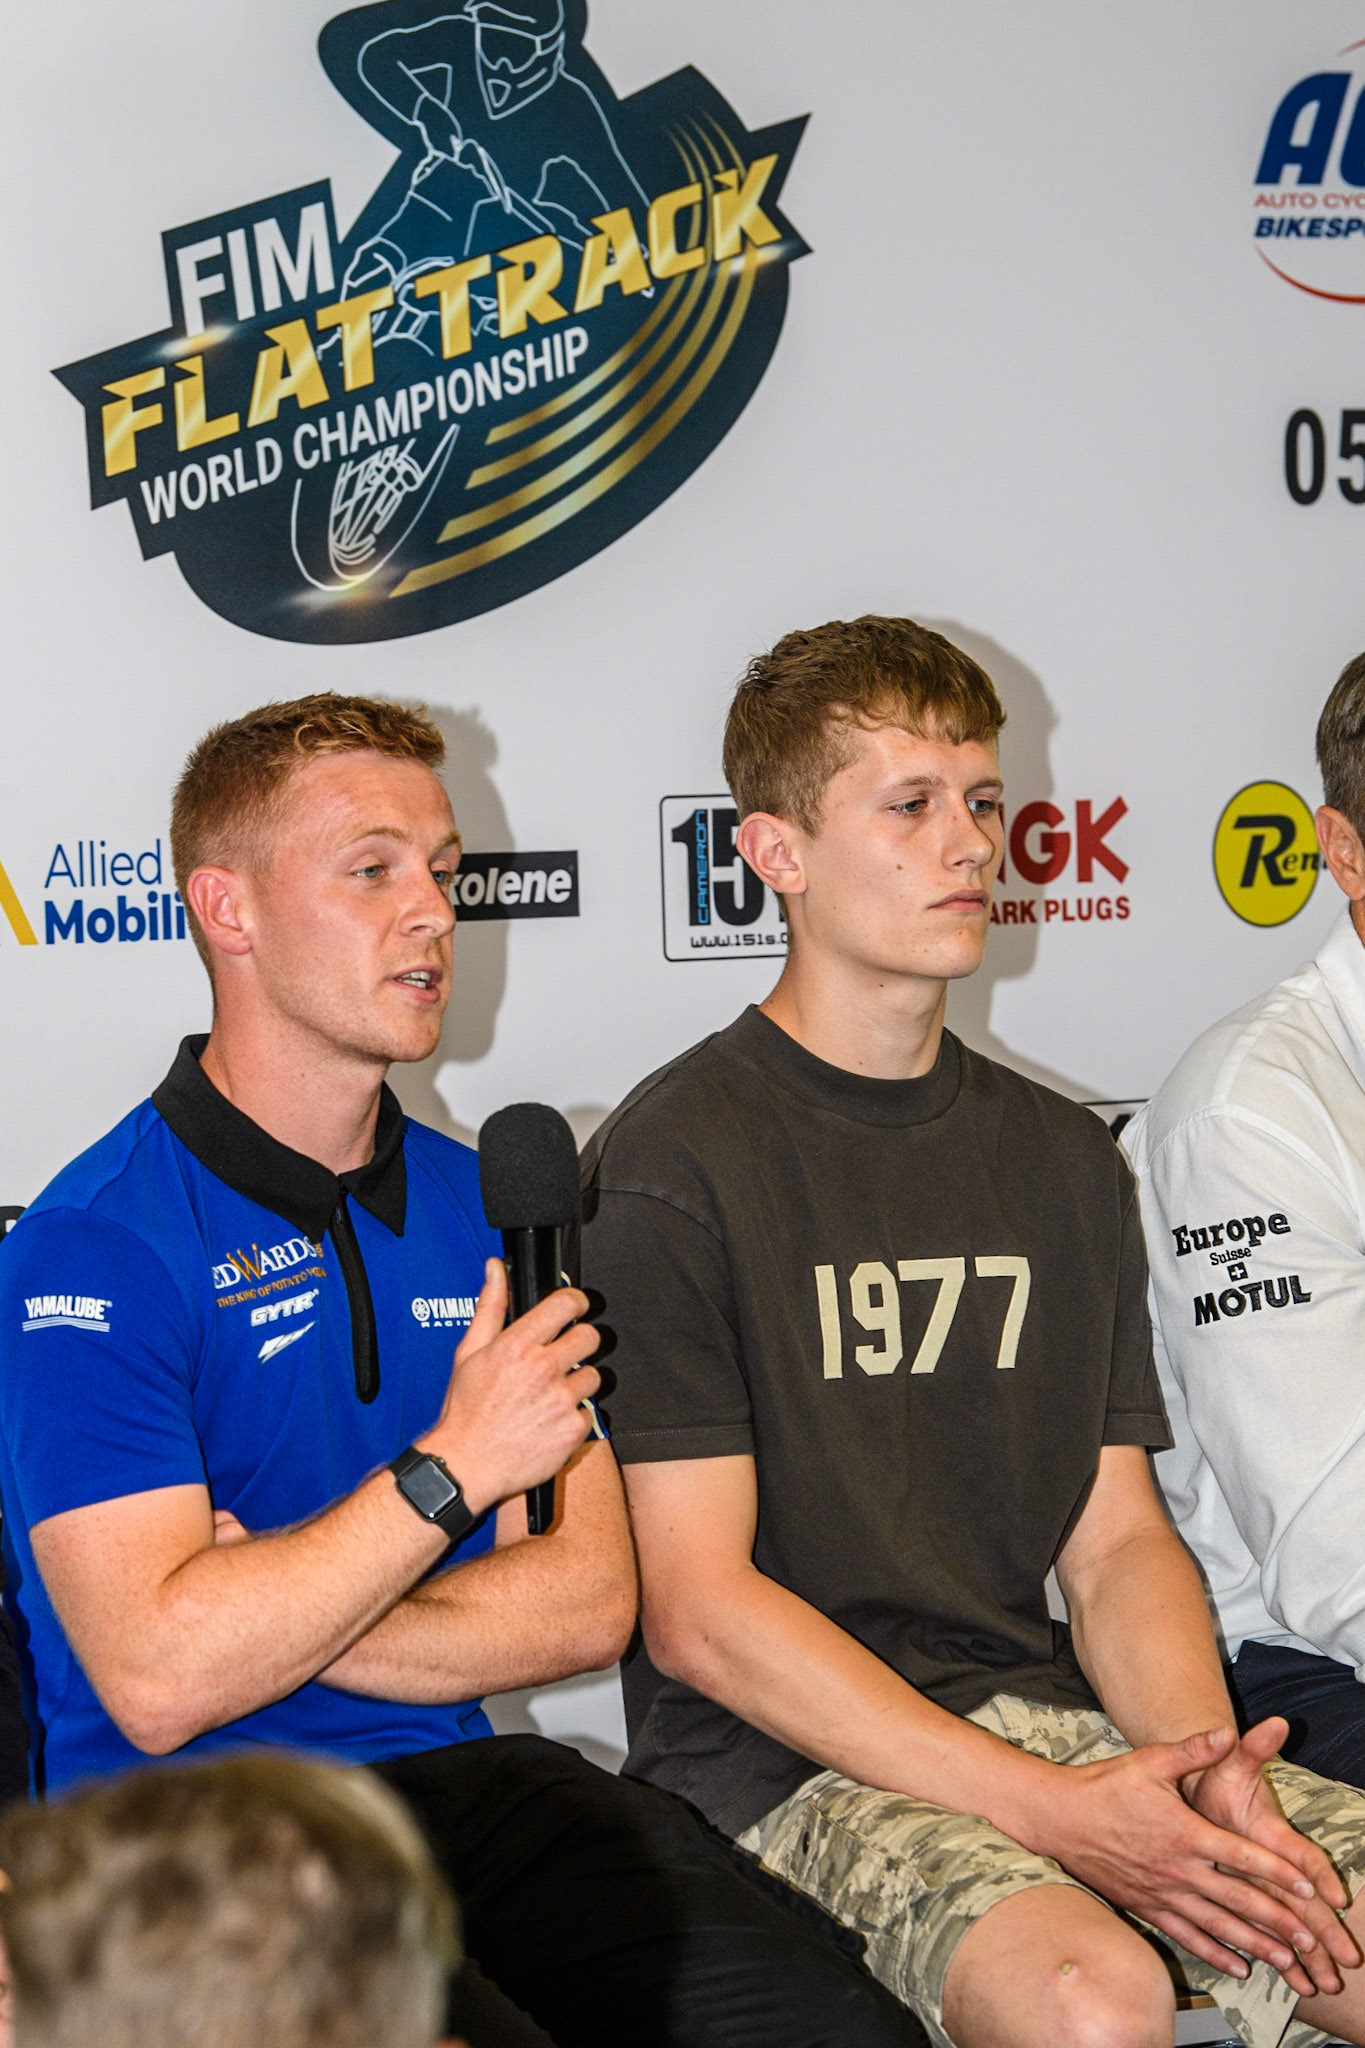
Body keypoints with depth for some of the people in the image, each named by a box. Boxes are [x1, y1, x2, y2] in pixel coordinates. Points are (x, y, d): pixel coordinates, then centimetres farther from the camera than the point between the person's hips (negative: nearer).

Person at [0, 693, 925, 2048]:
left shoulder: (486, 1209, 13)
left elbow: (591, 1602, 6)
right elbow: (157, 1682, -16)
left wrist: (278, 1613, -7)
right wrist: (454, 1469, -11)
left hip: (466, 1783, 5)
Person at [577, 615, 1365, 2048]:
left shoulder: (1060, 1160, 14)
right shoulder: (673, 1163, -6)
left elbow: (1118, 1541, 13)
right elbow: (697, 1611, -11)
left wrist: (1204, 1776, -7)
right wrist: (1050, 1812, -16)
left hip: (1047, 1714, 6)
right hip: (787, 1761, -6)